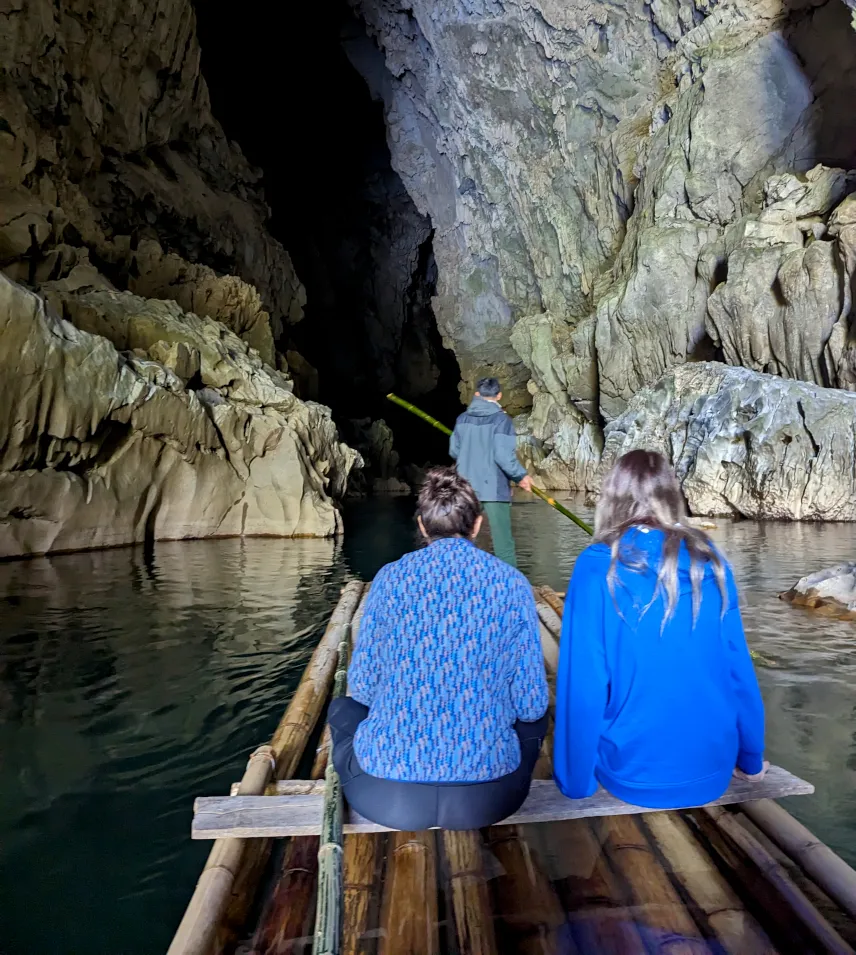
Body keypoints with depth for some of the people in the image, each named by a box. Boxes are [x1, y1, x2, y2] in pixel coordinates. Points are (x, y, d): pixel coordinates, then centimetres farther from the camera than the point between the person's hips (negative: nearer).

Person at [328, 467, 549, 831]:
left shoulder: (390, 577, -1)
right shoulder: (512, 584, -1)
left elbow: (362, 689, 4)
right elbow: (529, 704, 0)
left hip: (385, 794, 0)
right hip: (487, 796, 1)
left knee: (343, 707, 29)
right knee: (535, 717, 30)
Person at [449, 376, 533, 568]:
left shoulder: (462, 419, 6)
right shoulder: (501, 419, -9)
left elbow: (454, 451, 10)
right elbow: (504, 455, -16)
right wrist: (521, 476, -2)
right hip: (493, 488, -5)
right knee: (503, 543, 1)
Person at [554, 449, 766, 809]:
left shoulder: (597, 567, -16)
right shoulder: (709, 561, -5)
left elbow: (583, 682, -15)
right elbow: (738, 667, 2)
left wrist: (576, 780, -2)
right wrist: (751, 760, 17)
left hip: (633, 774, -2)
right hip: (712, 771, 3)